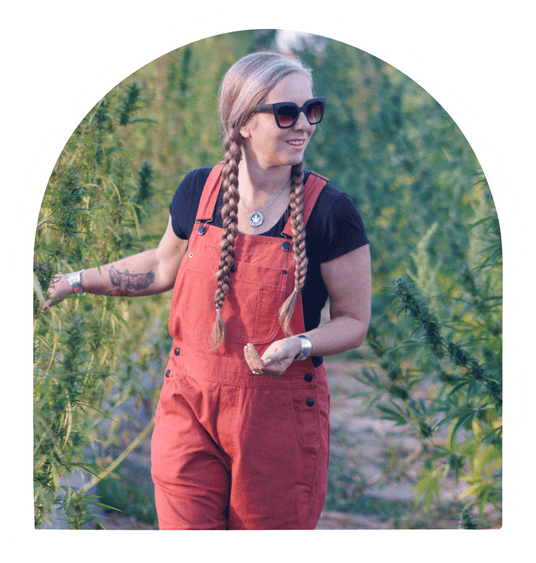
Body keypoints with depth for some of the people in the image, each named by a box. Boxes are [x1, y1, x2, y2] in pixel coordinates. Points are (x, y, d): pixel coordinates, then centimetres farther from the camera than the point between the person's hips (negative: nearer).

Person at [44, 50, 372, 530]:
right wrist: (74, 282, 22)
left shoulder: (330, 211, -10)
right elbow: (164, 265, 20)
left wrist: (299, 345, -23)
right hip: (190, 403, 2)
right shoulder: (199, 192, 0)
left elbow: (354, 321, -3)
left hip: (280, 413, -2)